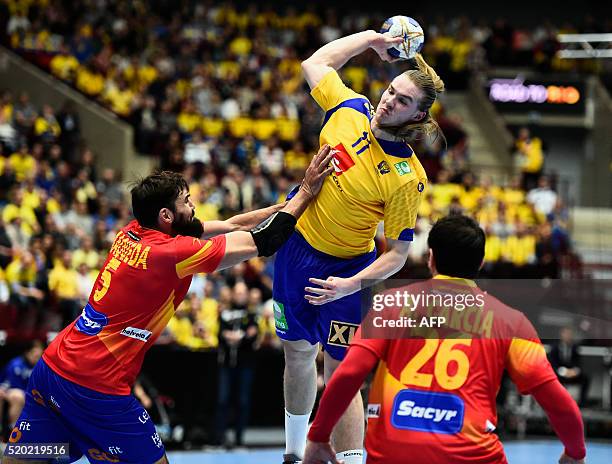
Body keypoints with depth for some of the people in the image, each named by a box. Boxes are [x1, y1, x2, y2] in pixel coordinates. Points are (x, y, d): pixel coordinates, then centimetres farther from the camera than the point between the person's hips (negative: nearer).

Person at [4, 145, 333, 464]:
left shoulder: (133, 233, 7)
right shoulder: (170, 252, -16)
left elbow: (231, 225, 14)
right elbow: (261, 243, -10)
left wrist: (289, 204, 15)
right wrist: (306, 192, -2)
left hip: (52, 366, 8)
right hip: (94, 387, -8)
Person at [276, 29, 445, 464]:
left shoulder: (408, 178, -21)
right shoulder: (352, 109, -9)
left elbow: (398, 253, -16)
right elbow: (314, 63, 11)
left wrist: (350, 285, -27)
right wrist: (370, 37, 6)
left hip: (346, 267, -5)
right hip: (297, 248, 5)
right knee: (298, 354, 17)